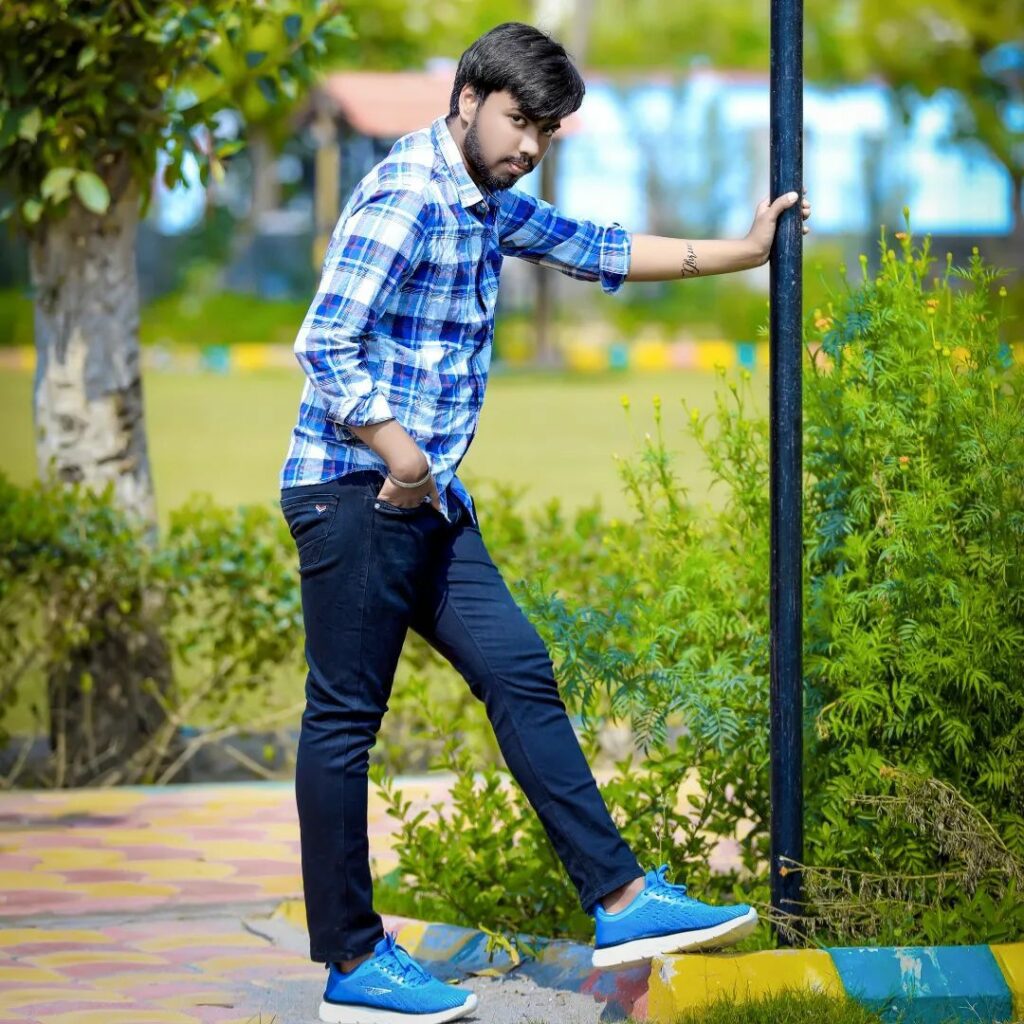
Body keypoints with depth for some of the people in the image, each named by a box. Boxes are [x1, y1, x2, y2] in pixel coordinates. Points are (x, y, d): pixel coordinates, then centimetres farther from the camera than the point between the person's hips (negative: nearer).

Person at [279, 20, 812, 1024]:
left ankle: (622, 901, 7)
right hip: (353, 492, -10)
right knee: (344, 719, -3)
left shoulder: (490, 204, 16)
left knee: (519, 674, 5)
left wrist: (739, 252, 31)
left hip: (428, 499, 10)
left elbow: (599, 249, 30)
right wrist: (401, 458, -15)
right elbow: (325, 346, -21)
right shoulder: (405, 195, -15)